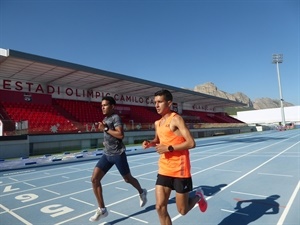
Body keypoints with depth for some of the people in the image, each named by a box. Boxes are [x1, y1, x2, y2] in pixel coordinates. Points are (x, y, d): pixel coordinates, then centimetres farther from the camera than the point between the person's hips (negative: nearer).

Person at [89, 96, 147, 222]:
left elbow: (121, 135, -27)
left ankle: (142, 193, 41)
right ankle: (102, 209, 7)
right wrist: (106, 141, 11)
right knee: (94, 179, -4)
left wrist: (105, 129, -21)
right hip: (106, 154, 8)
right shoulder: (105, 119, 12)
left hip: (118, 154, -7)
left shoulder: (116, 117, -13)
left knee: (127, 179, 11)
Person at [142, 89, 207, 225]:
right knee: (160, 207, 3)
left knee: (182, 210, 8)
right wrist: (150, 143, 4)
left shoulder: (176, 119, -14)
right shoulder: (157, 123, 9)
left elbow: (191, 143, -19)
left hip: (180, 170, -6)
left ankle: (198, 196, 40)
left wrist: (169, 148, -22)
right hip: (164, 170, 7)